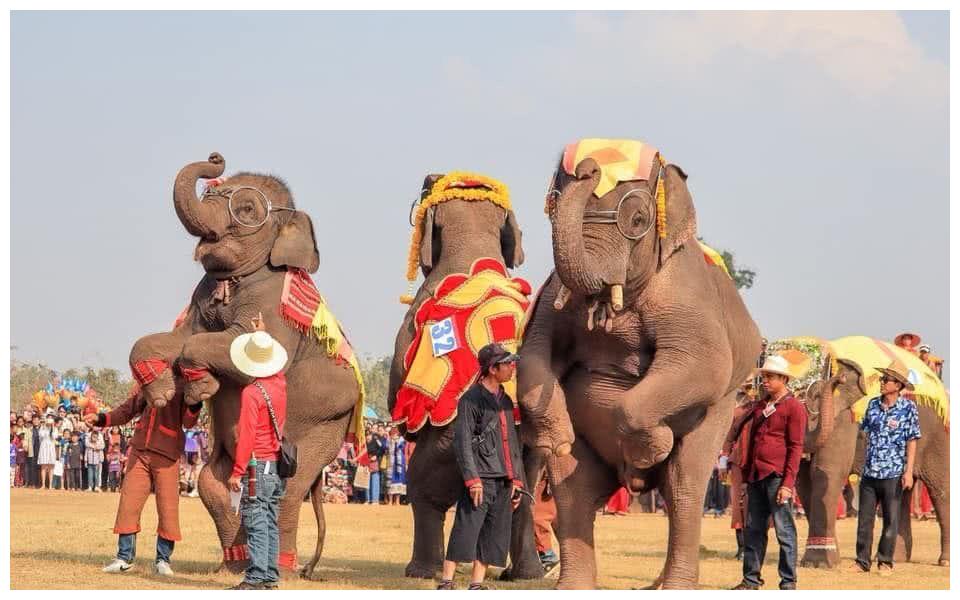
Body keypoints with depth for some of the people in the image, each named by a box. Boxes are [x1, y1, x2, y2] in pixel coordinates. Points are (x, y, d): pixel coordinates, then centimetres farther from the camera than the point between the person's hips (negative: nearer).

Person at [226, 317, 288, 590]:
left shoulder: (251, 393, -14)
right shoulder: (280, 383, 7)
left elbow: (246, 434, -17)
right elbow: (273, 363, 31)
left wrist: (237, 471, -15)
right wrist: (262, 335, 44)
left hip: (257, 465, -8)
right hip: (277, 465, 8)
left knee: (255, 523, -9)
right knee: (270, 523, 10)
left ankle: (256, 577, -13)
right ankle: (270, 577, 11)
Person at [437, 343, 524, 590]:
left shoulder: (505, 401, 18)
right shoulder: (471, 399, -5)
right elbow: (462, 441, -10)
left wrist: (517, 479, 16)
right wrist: (472, 479, -17)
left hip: (503, 481, 8)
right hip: (481, 479, -7)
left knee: (495, 535, 5)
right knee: (465, 530, -11)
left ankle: (476, 585, 9)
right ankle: (446, 584, -10)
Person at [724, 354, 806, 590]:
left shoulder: (794, 407, -4)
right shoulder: (760, 405, 17)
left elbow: (796, 448, -8)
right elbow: (739, 426, 26)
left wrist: (788, 484, -14)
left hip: (777, 476, -7)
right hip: (755, 476, 7)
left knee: (784, 530, -4)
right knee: (753, 529, 9)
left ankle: (788, 582, -1)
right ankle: (751, 579, 14)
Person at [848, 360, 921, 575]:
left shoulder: (908, 408, -5)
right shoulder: (873, 404, 8)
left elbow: (912, 441, -5)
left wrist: (909, 471, -10)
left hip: (892, 474, -4)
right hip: (869, 472, 4)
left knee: (891, 520, 4)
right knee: (864, 519, 5)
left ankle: (885, 562, 12)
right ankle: (862, 561, 11)